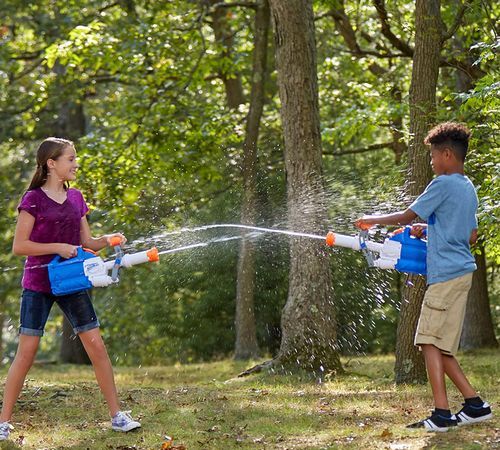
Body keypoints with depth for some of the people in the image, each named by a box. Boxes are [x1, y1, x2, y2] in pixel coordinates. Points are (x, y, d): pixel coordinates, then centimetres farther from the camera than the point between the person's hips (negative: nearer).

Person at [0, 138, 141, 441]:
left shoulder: (75, 198, 9)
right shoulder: (34, 199, -8)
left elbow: (86, 242, 13)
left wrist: (108, 240, -7)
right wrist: (58, 248, -19)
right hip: (38, 283, -5)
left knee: (97, 346, 1)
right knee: (26, 352, -6)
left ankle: (117, 415, 7)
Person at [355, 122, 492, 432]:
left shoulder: (443, 184, -11)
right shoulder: (469, 188, 17)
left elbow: (407, 216, -7)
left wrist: (372, 220, 8)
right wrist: (430, 231, 22)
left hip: (446, 274, -9)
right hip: (462, 271, 9)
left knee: (430, 341, -9)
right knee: (442, 346, 12)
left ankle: (442, 414, -14)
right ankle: (474, 405, 10)